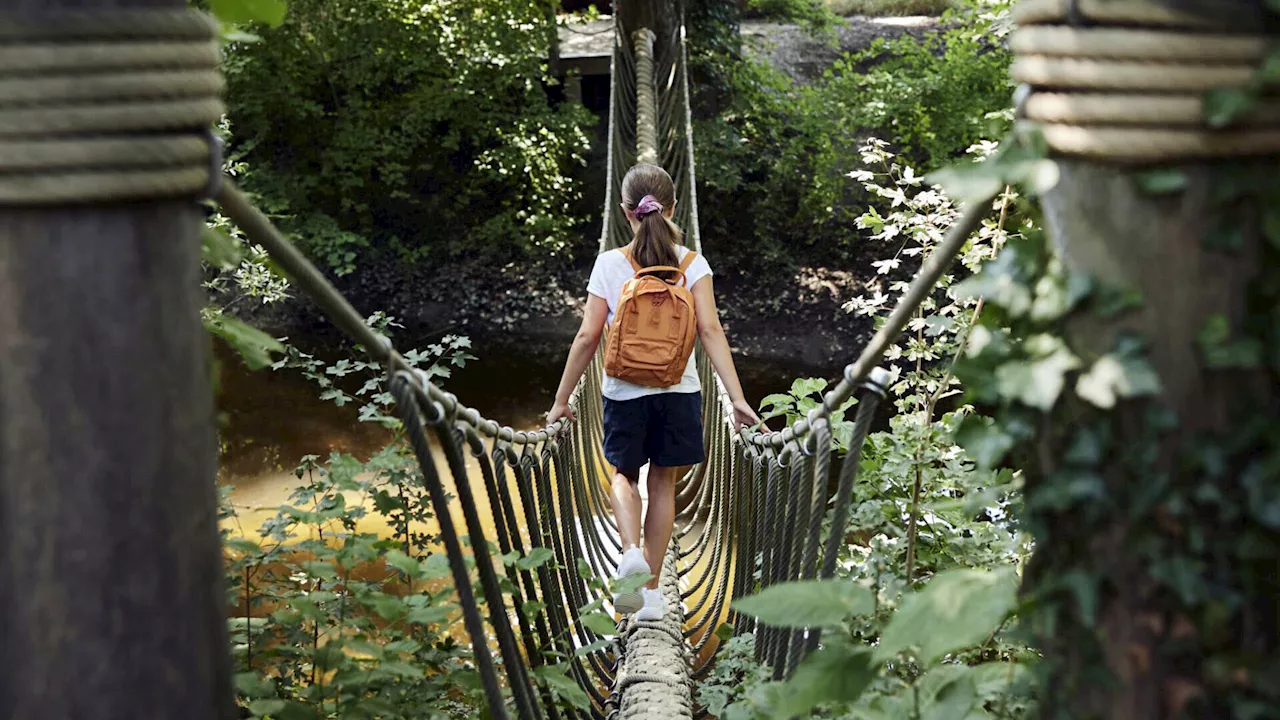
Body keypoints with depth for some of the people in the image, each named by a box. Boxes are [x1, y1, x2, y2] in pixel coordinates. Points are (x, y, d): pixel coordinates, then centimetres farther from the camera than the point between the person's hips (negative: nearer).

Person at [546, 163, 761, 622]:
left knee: (624, 475, 20)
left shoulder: (610, 264, -4)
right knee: (663, 482, 13)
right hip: (678, 391, 1)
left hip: (624, 391, -1)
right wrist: (737, 398, -14)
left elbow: (588, 336, -6)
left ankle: (631, 552, -8)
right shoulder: (692, 265, -2)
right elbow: (711, 331, -12)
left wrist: (562, 399, 2)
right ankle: (652, 588, 16)